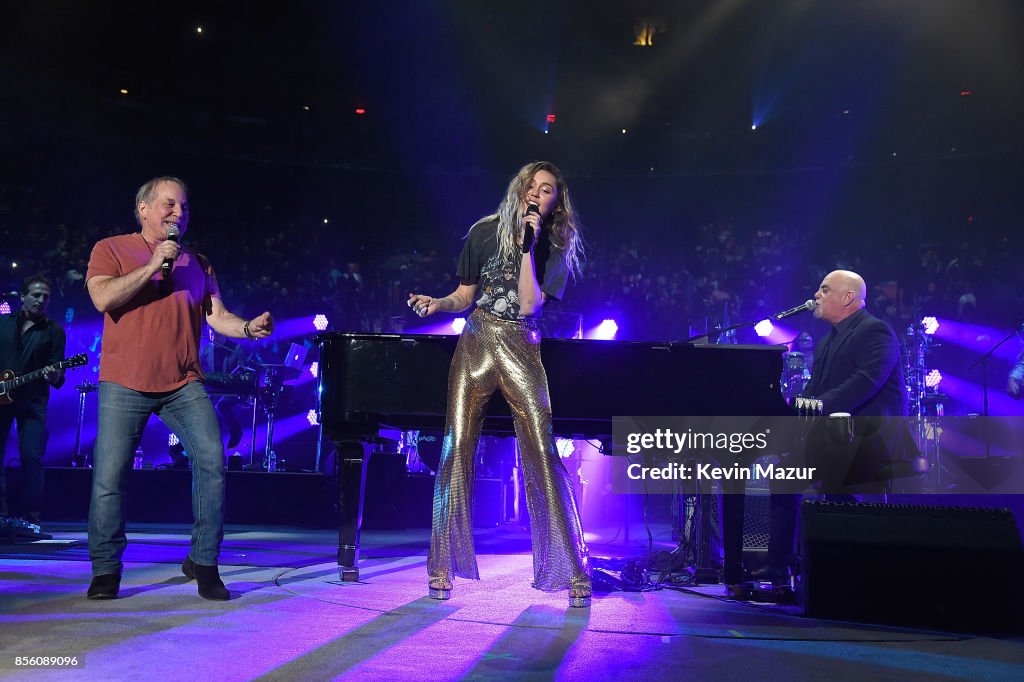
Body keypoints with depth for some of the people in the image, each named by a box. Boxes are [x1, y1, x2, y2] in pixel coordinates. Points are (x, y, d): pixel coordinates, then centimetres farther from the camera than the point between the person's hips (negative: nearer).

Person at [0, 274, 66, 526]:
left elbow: (56, 370, -1)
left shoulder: (54, 331, 6)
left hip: (33, 400, -2)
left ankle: (33, 517, -6)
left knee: (32, 456, -9)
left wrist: (55, 376, -23)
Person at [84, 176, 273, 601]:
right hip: (125, 384, -2)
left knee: (212, 461, -11)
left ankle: (203, 562, 2)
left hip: (183, 385, 3)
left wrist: (249, 328, -11)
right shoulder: (112, 250, 6)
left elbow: (218, 317, 9)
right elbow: (103, 298, -11)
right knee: (109, 477, -3)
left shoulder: (197, 264, 16)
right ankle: (105, 570, 15)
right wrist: (153, 266, -12)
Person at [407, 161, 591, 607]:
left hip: (520, 352, -2)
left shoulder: (557, 247, 3)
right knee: (457, 451, -4)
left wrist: (527, 246, -16)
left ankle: (575, 573, 1)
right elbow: (466, 295, 14)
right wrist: (437, 304, -6)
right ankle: (443, 567, 9)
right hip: (474, 347, 2)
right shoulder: (485, 232, 8)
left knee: (543, 456, -9)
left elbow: (528, 305, -11)